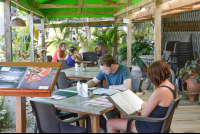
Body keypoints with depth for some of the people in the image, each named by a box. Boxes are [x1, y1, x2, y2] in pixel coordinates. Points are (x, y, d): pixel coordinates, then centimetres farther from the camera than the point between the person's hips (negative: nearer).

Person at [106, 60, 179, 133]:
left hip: (151, 129, -10)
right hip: (160, 124, 10)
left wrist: (144, 106, -1)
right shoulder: (172, 87, -1)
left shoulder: (159, 92, -31)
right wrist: (146, 109, 4)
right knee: (124, 116, 29)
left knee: (110, 123, -1)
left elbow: (144, 115, -22)